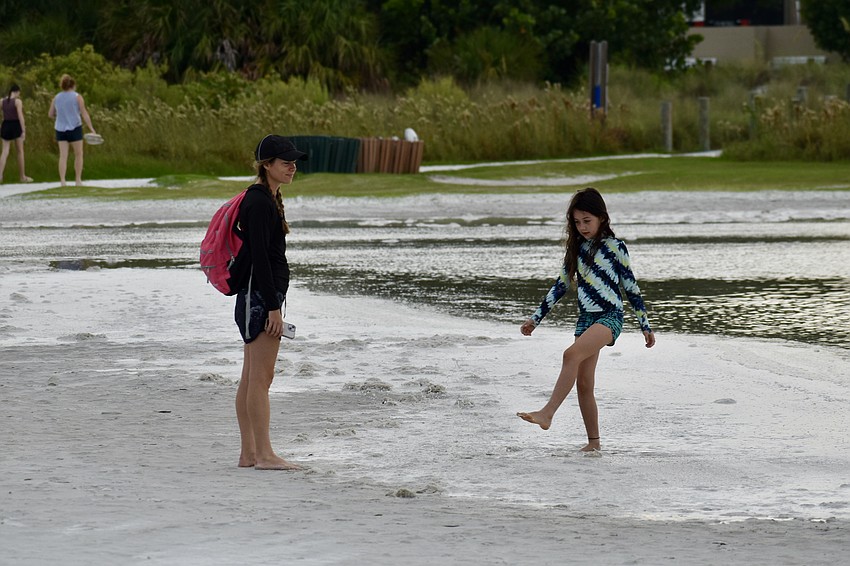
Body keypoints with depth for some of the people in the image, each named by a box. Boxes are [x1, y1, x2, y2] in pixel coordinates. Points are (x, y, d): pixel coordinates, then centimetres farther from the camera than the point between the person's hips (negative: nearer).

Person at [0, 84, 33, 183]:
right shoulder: (18, 101, -10)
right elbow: (20, 117, -15)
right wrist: (23, 131, -14)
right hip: (16, 126, -4)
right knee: (20, 152, 8)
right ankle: (23, 177, 15)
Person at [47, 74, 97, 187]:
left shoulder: (56, 98, 6)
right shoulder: (77, 97, -4)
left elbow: (50, 114, 13)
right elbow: (84, 114, -8)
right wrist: (91, 129, -5)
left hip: (61, 129, 3)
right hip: (75, 128, -3)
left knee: (63, 156, 1)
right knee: (78, 154, 10)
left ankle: (62, 181, -10)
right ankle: (78, 180, 8)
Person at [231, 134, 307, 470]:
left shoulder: (268, 198, 16)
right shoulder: (259, 203, -15)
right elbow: (259, 256, -20)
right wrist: (273, 307, -21)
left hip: (263, 296, 11)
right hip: (259, 295, -11)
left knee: (251, 378, 11)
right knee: (261, 377, -8)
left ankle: (249, 453, 14)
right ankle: (263, 454, -8)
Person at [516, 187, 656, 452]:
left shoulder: (614, 247, -2)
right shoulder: (577, 247, 13)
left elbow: (631, 288, 0)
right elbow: (561, 285, 19)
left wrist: (646, 326, 2)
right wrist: (535, 318, 17)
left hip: (610, 316, -7)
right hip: (585, 318, 7)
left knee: (572, 354, -30)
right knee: (583, 384, 2)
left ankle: (547, 414, -36)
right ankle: (594, 442, 10)